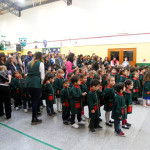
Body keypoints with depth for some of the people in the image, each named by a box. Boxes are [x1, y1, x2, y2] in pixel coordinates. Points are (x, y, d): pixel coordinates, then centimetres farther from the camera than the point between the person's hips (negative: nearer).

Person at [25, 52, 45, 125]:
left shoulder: (29, 63, 15)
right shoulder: (40, 63, -4)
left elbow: (28, 73, 17)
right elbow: (42, 76, -7)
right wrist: (41, 82, 9)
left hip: (28, 83, 7)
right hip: (36, 83, -6)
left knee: (33, 100, 17)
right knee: (36, 101, 2)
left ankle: (34, 118, 29)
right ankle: (34, 119, 10)